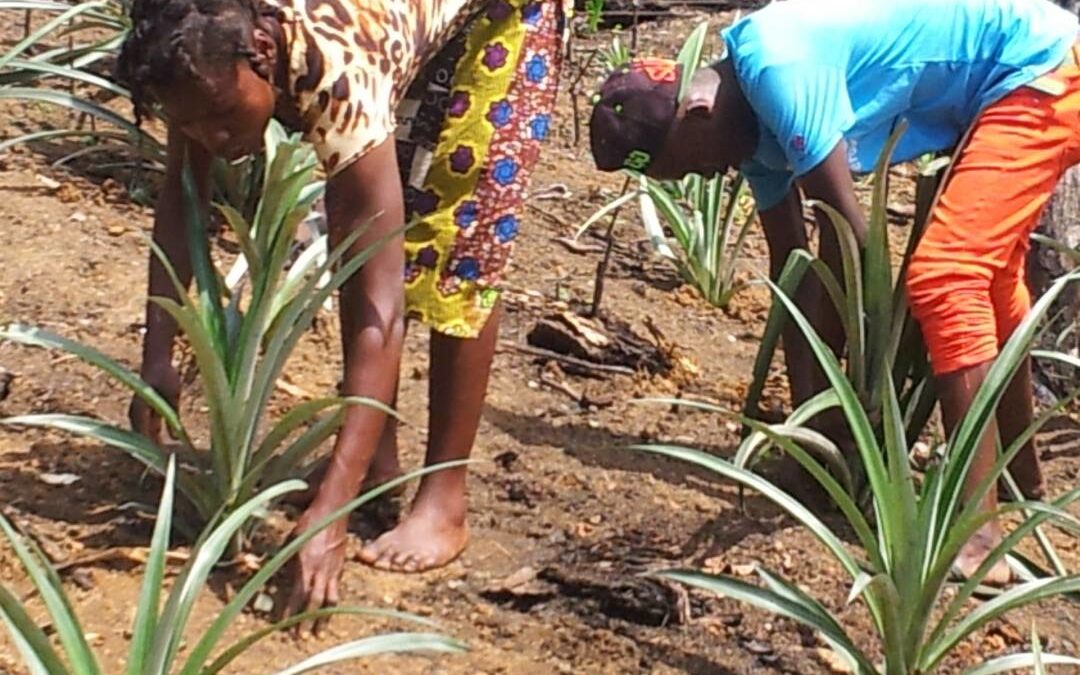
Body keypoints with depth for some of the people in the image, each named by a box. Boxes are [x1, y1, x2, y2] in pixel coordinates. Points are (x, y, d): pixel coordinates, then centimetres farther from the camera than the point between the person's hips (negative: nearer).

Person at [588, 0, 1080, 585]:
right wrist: (805, 401, 8)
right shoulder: (754, 117, 3)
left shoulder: (774, 67, -27)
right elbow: (790, 258, 8)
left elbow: (848, 230, -23)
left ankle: (977, 540, -19)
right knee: (983, 270, 23)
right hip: (1004, 86, 11)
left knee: (944, 281, -18)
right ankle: (1022, 474, 42)